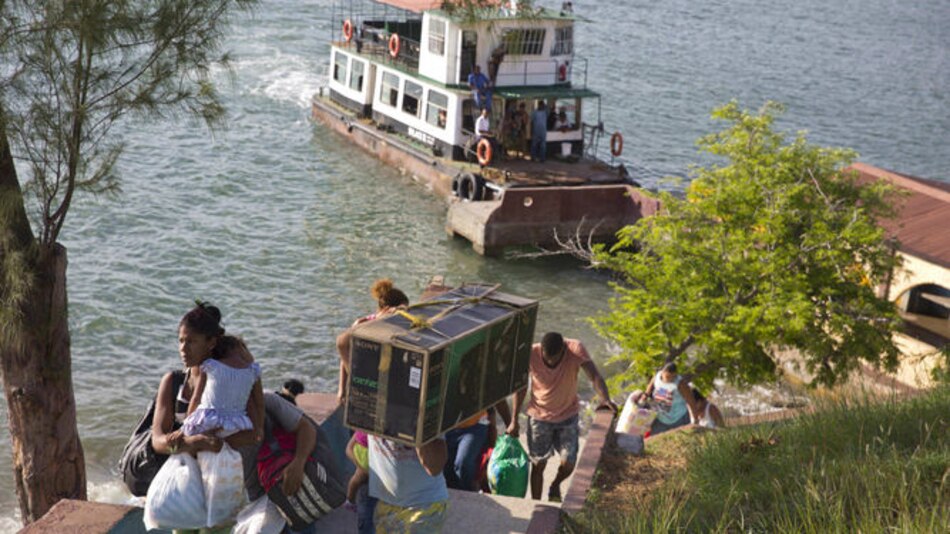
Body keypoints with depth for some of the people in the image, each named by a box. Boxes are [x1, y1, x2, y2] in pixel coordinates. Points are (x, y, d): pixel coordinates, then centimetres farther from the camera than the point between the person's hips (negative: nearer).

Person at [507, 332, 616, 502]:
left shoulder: (575, 349, -25)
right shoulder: (531, 354, -22)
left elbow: (594, 375, -35)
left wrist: (605, 399, -54)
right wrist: (514, 421, -6)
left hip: (568, 415, 0)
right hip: (539, 415, 0)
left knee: (568, 463, -6)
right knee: (538, 464, 6)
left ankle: (555, 486, 27)